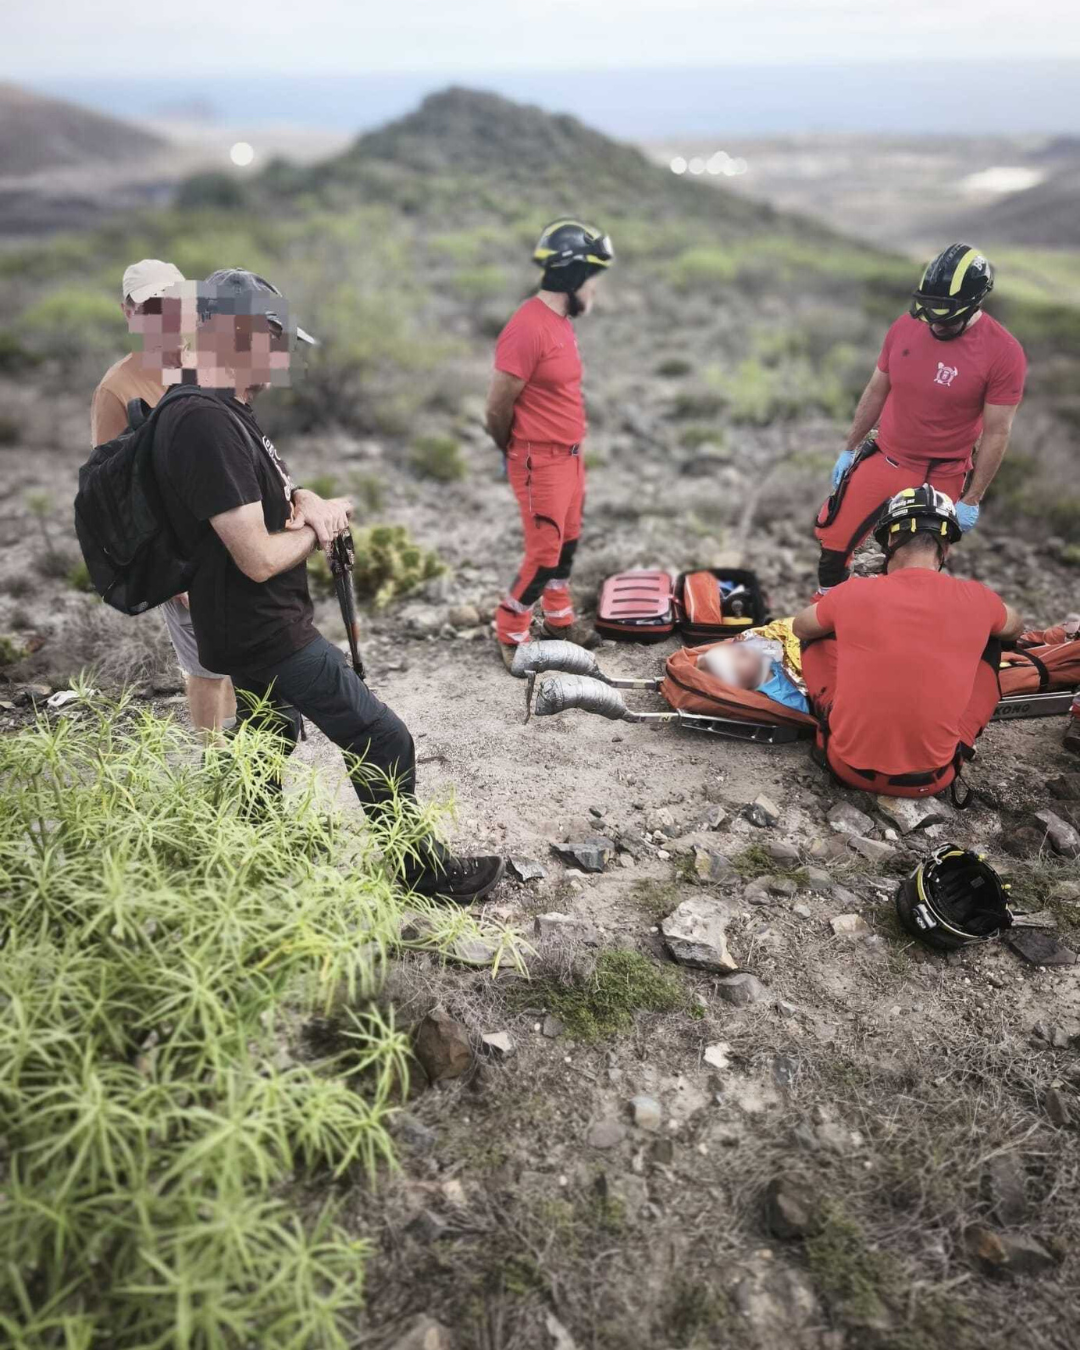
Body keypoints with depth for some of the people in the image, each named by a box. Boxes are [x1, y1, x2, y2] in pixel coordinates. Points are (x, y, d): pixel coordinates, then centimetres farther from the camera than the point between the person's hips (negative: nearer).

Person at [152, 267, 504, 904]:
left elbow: (265, 490, 18)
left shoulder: (228, 409, 7)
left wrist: (304, 502, -6)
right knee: (384, 742, -2)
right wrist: (321, 525, -10)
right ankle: (420, 870, 13)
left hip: (254, 628, 11)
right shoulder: (205, 423, -26)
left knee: (271, 733, 28)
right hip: (266, 632, -11)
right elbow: (260, 558, -29)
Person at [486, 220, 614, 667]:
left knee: (567, 543, 19)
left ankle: (559, 619, 38)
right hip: (540, 462, -9)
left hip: (569, 456, 9)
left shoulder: (560, 321, 8)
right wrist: (512, 452, -1)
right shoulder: (527, 329, -21)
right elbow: (498, 406, -17)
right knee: (544, 556, -1)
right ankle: (510, 636, 16)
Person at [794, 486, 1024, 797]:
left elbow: (800, 628, 14)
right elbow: (1013, 630, 21)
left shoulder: (854, 592, -9)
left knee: (819, 636, 18)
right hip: (931, 779, 1)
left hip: (849, 767, 0)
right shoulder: (977, 599, -6)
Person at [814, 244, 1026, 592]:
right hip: (881, 461, 4)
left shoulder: (1003, 353, -17)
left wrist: (971, 500, -10)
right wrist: (849, 450, 12)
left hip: (938, 480, -3)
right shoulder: (906, 325, -6)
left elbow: (996, 433, -11)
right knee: (834, 542, 6)